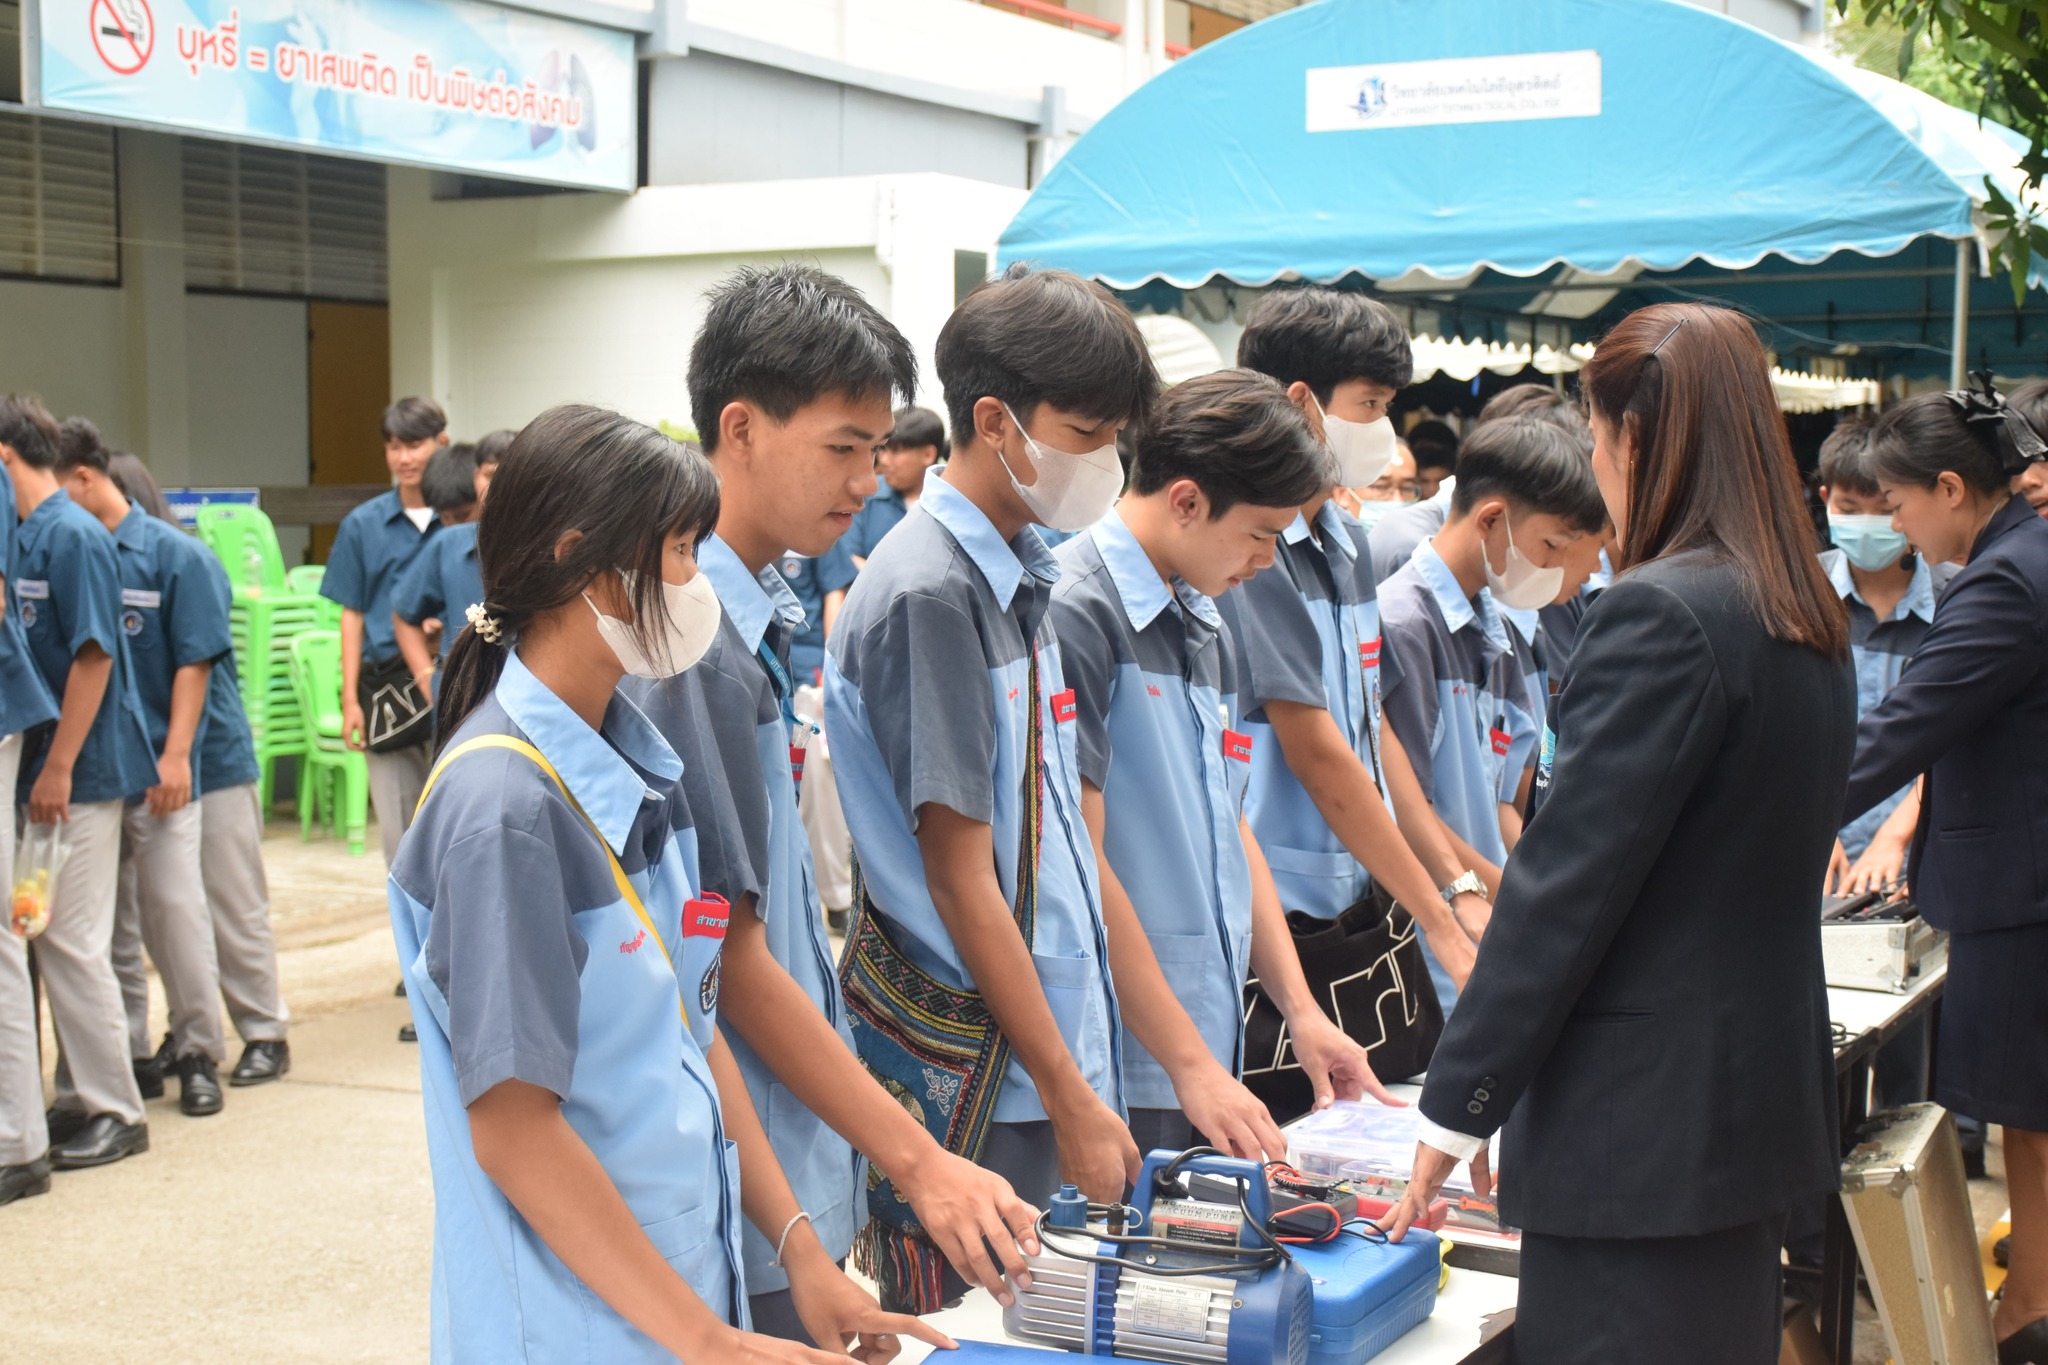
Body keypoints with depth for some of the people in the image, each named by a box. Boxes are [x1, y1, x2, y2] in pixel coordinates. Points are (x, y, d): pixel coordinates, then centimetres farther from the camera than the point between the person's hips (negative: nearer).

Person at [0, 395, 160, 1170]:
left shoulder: (73, 536, -14)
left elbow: (93, 655, -18)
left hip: (80, 772, -9)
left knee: (71, 940, -5)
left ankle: (116, 1113, 3)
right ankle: (88, 1094, 22)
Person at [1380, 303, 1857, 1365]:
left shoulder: (1660, 613, -18)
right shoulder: (1808, 619, 11)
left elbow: (1565, 884, -19)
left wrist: (1458, 1106, -12)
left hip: (1644, 1119, -10)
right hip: (1762, 1100, 10)